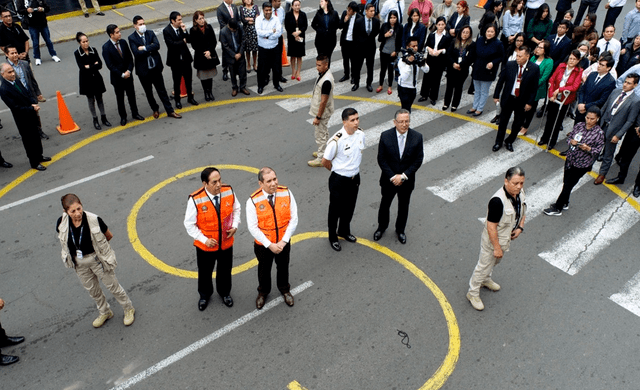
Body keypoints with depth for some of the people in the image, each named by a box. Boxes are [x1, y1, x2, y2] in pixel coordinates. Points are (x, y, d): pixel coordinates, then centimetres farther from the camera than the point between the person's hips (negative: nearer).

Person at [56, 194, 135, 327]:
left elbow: (109, 236, -9)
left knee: (113, 286, 12)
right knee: (92, 290, 23)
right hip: (79, 264, 4)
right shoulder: (61, 223, -18)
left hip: (97, 259, -4)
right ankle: (105, 312, 48)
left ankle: (129, 309, 36)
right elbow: (63, 239, 6)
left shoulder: (94, 220, -28)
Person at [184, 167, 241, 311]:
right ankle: (204, 295, 51)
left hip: (226, 243, 2)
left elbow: (236, 209, 3)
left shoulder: (229, 191, -17)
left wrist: (235, 225, -10)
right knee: (204, 272, 21)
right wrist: (204, 240, -20)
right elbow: (189, 224, -15)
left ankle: (224, 292, 53)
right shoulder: (195, 200, -26)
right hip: (205, 246, -2)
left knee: (225, 270, 24)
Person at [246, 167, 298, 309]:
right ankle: (263, 292, 51)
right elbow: (253, 227, -19)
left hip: (283, 242, 2)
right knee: (264, 269, 22)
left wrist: (283, 241, -16)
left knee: (283, 267, 25)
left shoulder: (286, 193, -17)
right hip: (263, 244, -1)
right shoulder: (253, 201, -22)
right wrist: (269, 245, -20)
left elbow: (294, 219, -12)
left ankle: (284, 289, 54)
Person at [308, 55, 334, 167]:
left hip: (323, 112, -10)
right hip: (321, 110, 10)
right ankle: (324, 152, 40)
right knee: (324, 133, 24)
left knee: (320, 135, 3)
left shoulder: (326, 81, -31)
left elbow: (324, 101, -26)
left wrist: (318, 117, -20)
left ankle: (321, 159, 16)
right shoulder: (322, 73, 0)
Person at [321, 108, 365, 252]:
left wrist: (353, 168, 10)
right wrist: (337, 170, 1)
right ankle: (332, 237, 37)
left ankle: (344, 231, 50)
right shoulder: (336, 141, -27)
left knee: (349, 207, 24)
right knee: (335, 209, 14)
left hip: (355, 178, 6)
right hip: (339, 180, -5)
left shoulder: (361, 134, -8)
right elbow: (325, 162, -16)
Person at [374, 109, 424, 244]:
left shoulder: (417, 137, -14)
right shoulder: (385, 136, -16)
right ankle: (381, 227, 44)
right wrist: (392, 177, -17)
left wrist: (403, 176, -17)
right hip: (388, 180, 0)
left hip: (407, 181, 1)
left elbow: (418, 160, -10)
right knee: (384, 205, 19)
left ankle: (400, 230, 42)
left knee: (403, 207, 18)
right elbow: (381, 159, -11)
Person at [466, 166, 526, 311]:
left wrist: (520, 227, -6)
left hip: (506, 239, 8)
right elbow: (491, 226, -30)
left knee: (494, 262, 30)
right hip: (492, 241, -8)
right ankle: (473, 293, 30)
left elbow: (522, 212, 10)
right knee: (484, 266, 10)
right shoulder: (498, 201, -36)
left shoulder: (520, 193, -10)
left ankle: (485, 280, 57)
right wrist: (497, 247, -24)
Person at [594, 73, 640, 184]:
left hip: (613, 130, -4)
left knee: (608, 155, 11)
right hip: (602, 126, 4)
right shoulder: (615, 92, 1)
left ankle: (602, 174, 29)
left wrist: (618, 135, -16)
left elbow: (630, 121, -13)